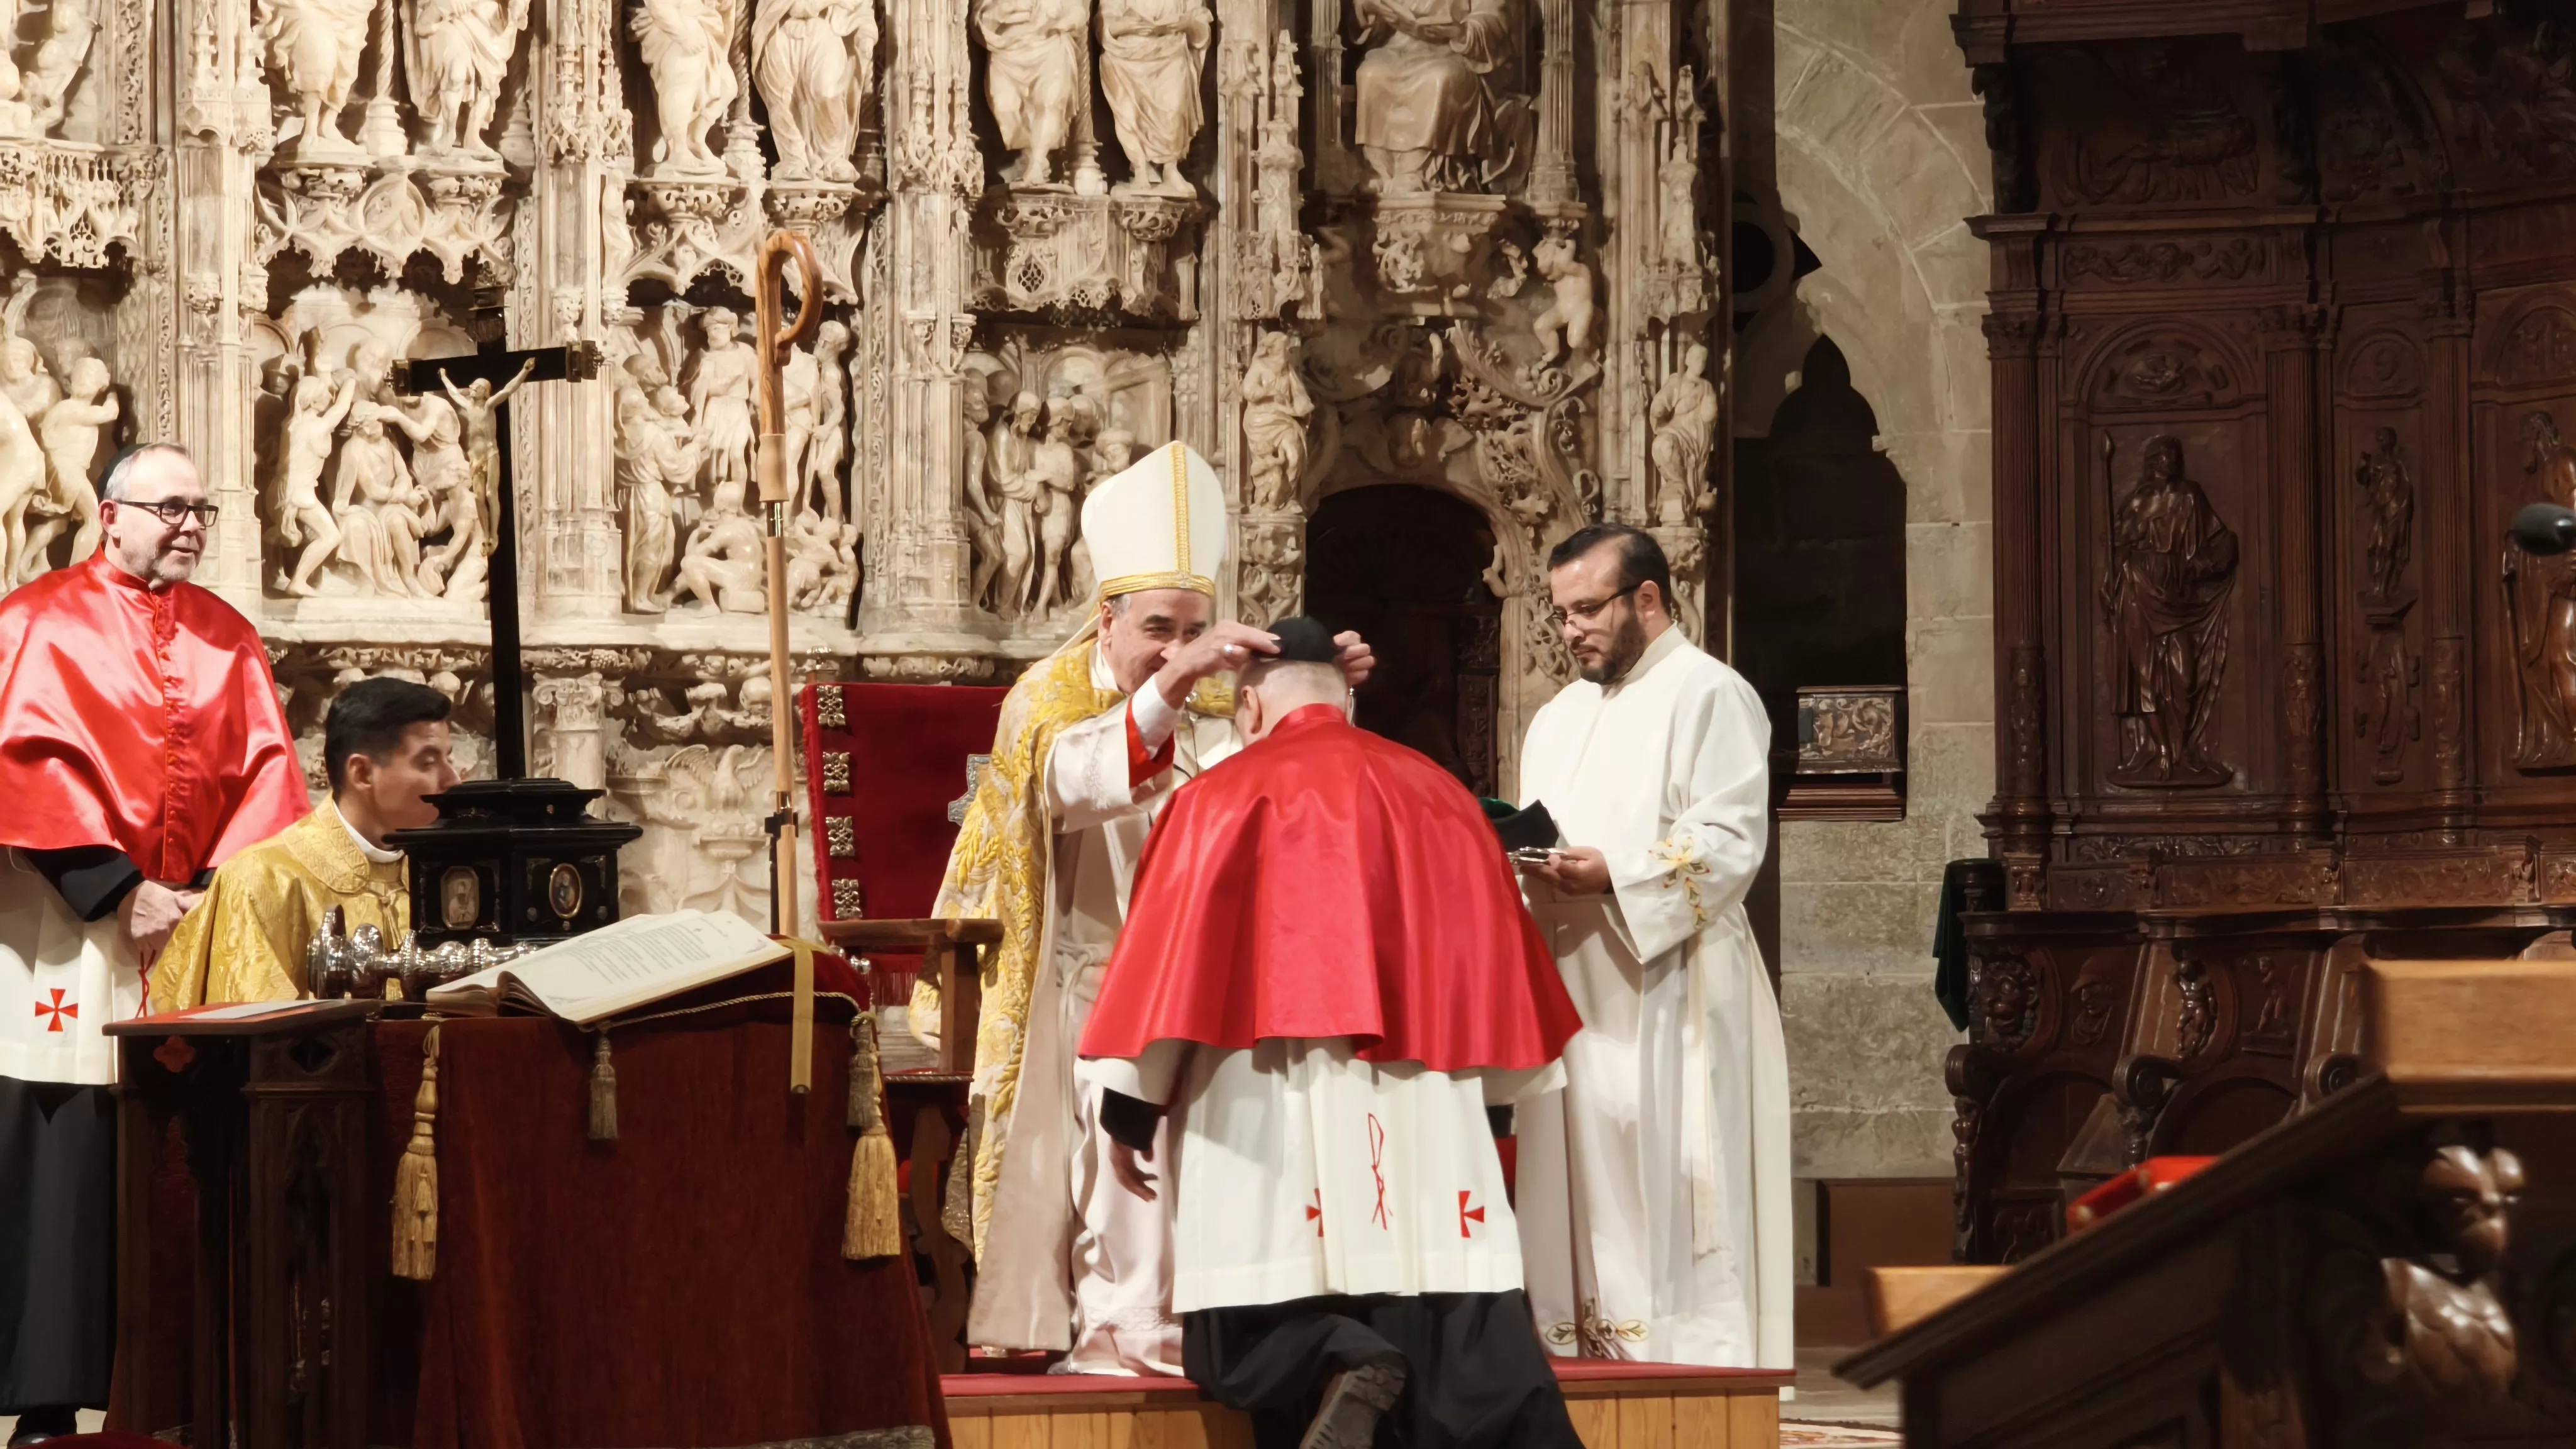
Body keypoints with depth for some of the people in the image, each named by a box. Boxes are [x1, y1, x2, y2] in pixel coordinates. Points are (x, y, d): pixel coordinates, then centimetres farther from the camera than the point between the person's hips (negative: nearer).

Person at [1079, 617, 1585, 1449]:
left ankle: (1333, 1369, -29)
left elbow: (1169, 961, 0)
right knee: (1474, 1374, -1)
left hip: (1275, 1118, -3)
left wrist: (1129, 1114, 6)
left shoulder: (1225, 797, 2)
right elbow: (1497, 960, 20)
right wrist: (1483, 1093, 29)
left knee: (1245, 1343, 2)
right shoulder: (1439, 795, 15)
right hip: (1428, 1120, 4)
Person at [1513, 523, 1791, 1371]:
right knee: (1579, 1197, 4)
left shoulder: (1709, 695, -3)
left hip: (1664, 997, -8)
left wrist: (1615, 877, -23)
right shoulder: (1558, 720, 22)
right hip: (1570, 991, 8)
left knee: (1662, 1195, -10)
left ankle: (1680, 1358, -9)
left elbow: (1732, 844, -13)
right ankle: (1580, 1355, 5)